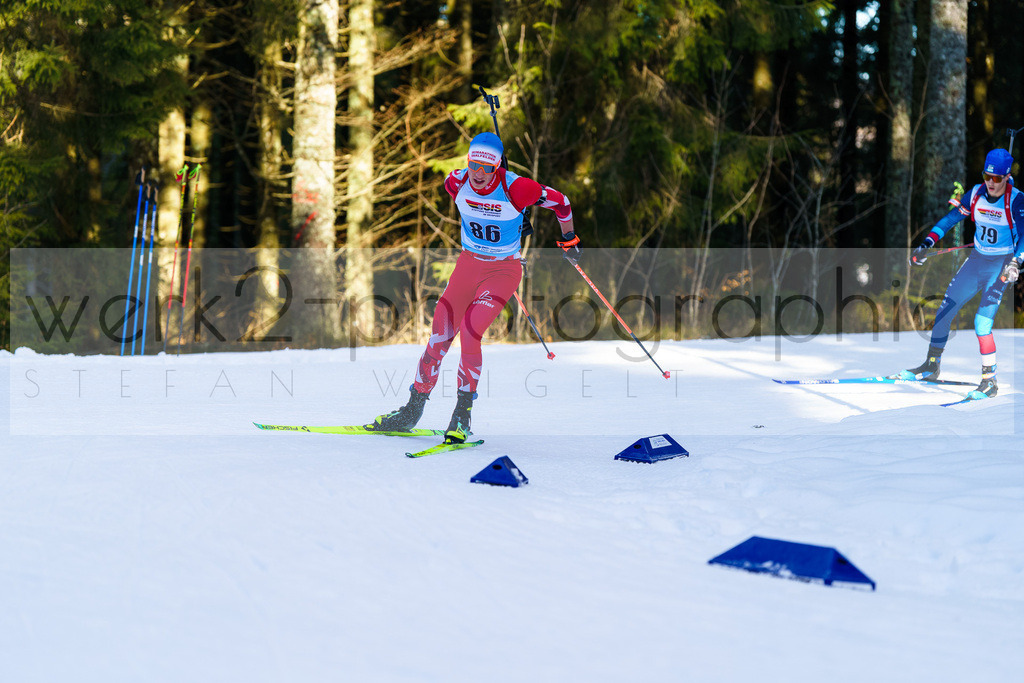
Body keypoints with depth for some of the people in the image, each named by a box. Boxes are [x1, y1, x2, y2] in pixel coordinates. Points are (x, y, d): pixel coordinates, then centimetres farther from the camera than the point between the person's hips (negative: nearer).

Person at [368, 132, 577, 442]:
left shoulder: (516, 189, -24)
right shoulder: (456, 182, -11)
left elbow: (560, 201, -9)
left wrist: (569, 239, 7)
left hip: (504, 271, -4)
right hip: (468, 263, 4)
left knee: (469, 333, -22)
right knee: (439, 333, -4)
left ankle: (462, 415, -11)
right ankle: (412, 410, 8)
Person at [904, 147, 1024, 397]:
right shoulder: (977, 194, -3)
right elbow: (951, 218, 5)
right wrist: (927, 244, -3)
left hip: (1001, 265, -6)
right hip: (977, 260, 6)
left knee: (982, 321, -20)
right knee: (944, 310, 7)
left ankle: (990, 381, -12)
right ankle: (932, 366, 23)